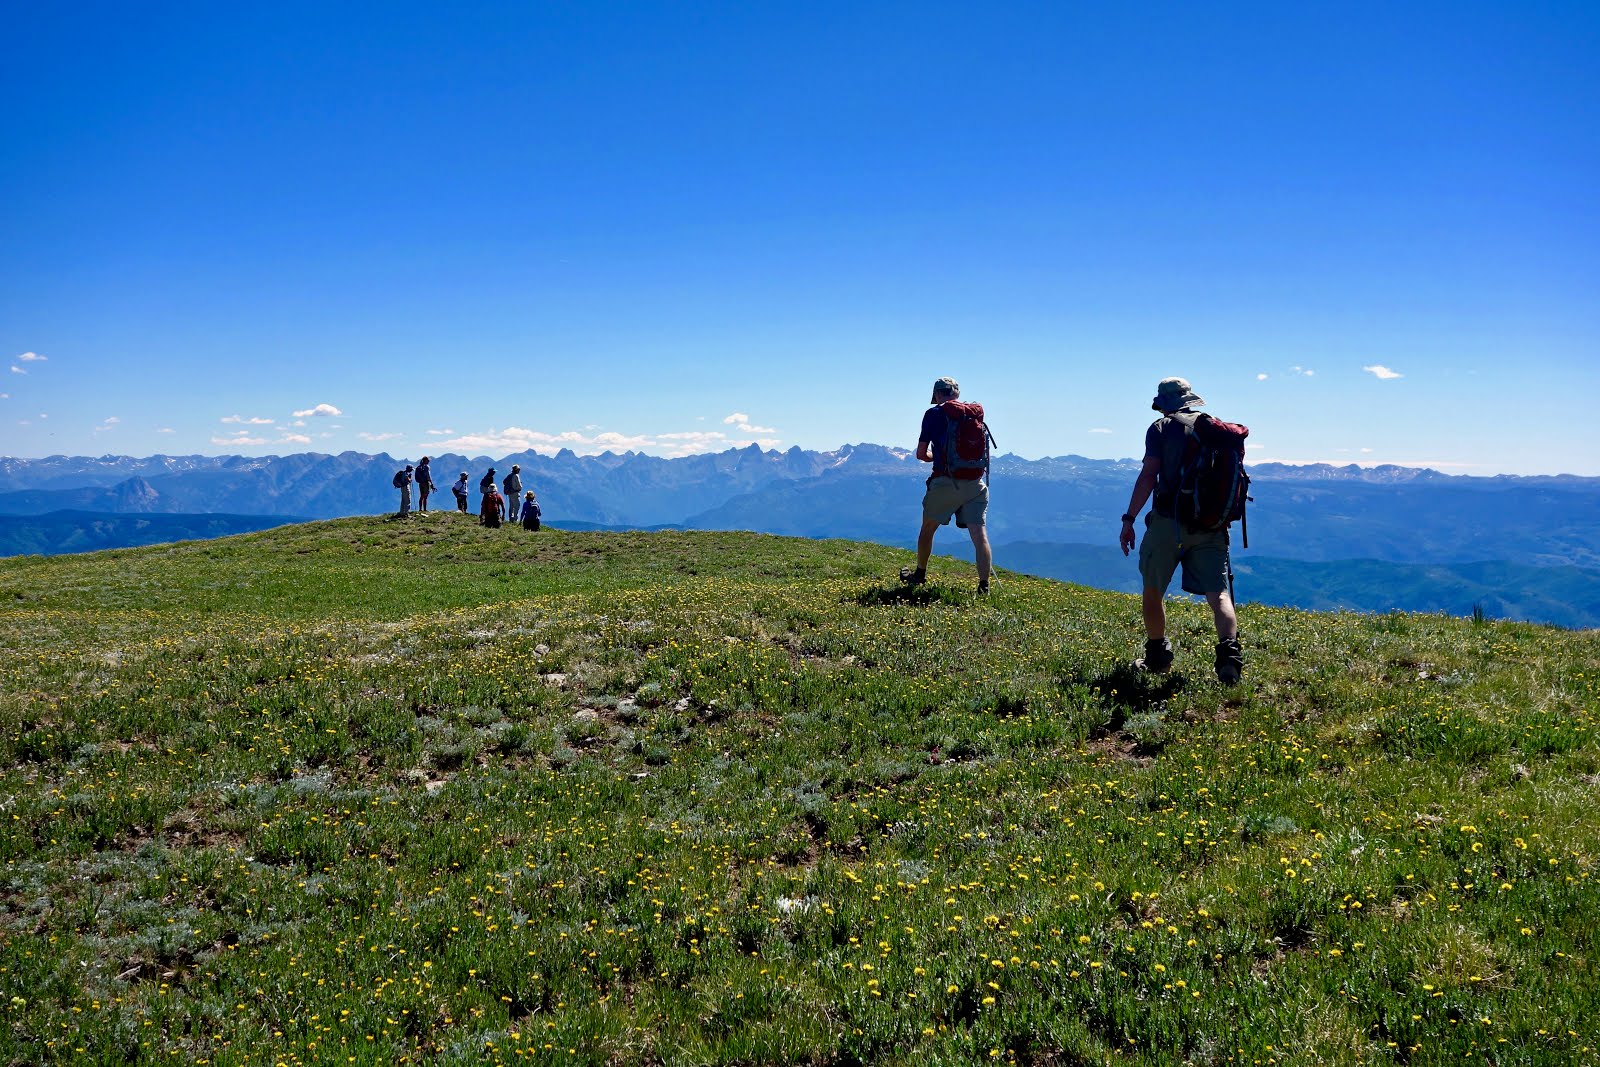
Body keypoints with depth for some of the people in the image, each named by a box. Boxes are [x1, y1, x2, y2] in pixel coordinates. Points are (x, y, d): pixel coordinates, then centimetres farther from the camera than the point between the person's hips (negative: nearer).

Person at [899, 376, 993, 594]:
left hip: (946, 482, -3)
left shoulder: (934, 414, 0)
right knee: (979, 533, -1)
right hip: (977, 481, 3)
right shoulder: (978, 413, 13)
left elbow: (921, 453, 1)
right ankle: (984, 586, -8)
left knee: (928, 527, 17)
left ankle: (920, 574, 31)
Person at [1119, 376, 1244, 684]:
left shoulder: (1161, 428, -1)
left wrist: (1129, 520, -7)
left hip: (1169, 522, -3)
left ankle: (1157, 657, 23)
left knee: (1153, 589, 14)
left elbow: (1148, 476, -10)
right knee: (1217, 592, -1)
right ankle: (1229, 654, -22)